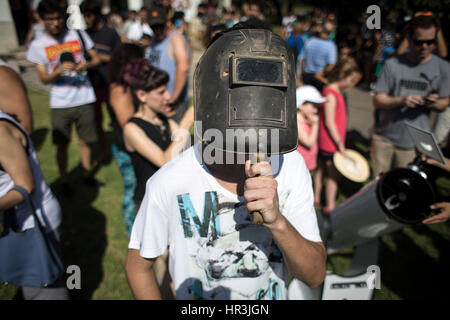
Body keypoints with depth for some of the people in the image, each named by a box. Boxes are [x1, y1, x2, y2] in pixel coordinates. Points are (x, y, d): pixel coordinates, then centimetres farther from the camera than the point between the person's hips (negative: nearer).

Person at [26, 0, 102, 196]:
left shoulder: (78, 35, 2)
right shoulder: (38, 45, 0)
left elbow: (96, 58, 8)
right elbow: (43, 78, -1)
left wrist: (86, 65, -14)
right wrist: (59, 70, -21)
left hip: (84, 99, 1)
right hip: (60, 103, -1)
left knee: (85, 140, 10)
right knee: (62, 144, 4)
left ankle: (87, 174, 29)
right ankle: (64, 181, 21)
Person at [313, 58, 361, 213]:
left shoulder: (335, 92, 10)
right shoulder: (331, 94, -21)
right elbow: (329, 122, -23)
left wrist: (340, 143, 17)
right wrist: (340, 145, -18)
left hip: (324, 143, 10)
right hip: (331, 144, -10)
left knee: (321, 171, 19)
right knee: (334, 176, 2)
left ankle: (316, 199, 34)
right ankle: (329, 207, 14)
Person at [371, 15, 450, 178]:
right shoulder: (393, 64, -2)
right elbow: (377, 101, -4)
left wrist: (434, 102, -18)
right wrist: (401, 100, -24)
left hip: (414, 142, 0)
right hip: (384, 136, 0)